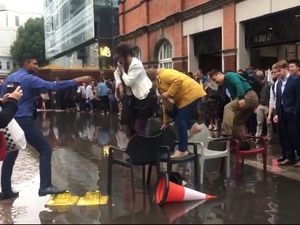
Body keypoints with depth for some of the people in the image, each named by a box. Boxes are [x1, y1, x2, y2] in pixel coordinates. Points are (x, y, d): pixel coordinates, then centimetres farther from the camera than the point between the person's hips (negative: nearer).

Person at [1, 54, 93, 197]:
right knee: (45, 150, -3)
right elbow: (52, 86, -23)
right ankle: (45, 186, -7)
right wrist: (76, 81, -25)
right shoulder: (29, 78, -11)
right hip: (24, 121, -8)